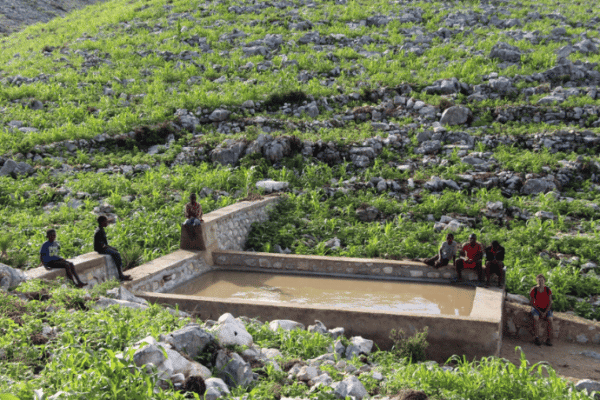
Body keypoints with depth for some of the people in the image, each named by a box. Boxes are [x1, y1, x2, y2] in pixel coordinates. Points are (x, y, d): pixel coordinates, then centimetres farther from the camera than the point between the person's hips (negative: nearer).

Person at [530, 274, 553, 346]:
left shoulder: (548, 290, -6)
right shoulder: (533, 290, -9)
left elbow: (550, 303, -4)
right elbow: (531, 303, -5)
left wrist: (545, 312, -16)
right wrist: (540, 312, -13)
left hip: (546, 309, 1)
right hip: (536, 308, -1)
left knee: (550, 319, -30)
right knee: (536, 318, -34)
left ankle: (549, 339, -27)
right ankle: (537, 338, -34)